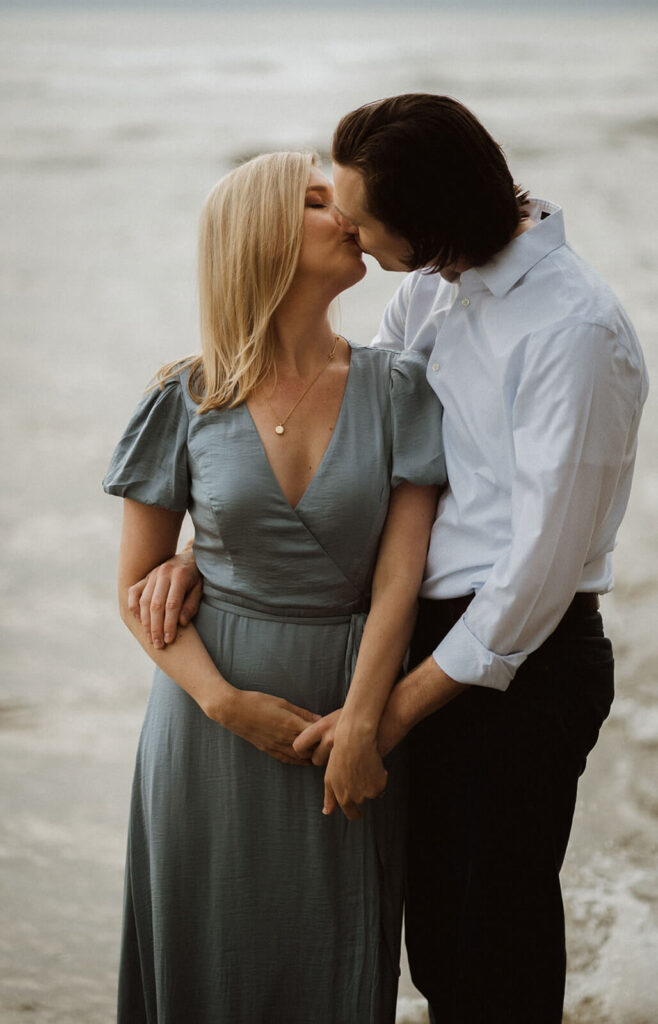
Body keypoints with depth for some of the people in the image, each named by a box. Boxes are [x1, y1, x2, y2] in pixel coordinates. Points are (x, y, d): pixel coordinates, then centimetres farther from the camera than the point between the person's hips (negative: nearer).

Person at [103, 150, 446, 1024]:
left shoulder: (394, 389, -2)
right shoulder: (188, 401, -3)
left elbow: (400, 571, -8)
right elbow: (138, 587, 0)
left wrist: (359, 719, -18)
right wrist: (223, 702, -13)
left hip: (353, 696, 1)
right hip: (214, 707, 0)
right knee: (215, 953, 10)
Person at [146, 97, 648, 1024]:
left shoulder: (575, 331, -21)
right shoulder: (432, 286, 5)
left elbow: (543, 563, -21)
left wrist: (399, 705, -17)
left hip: (521, 661, -7)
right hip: (433, 638, 7)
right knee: (435, 928, 19)